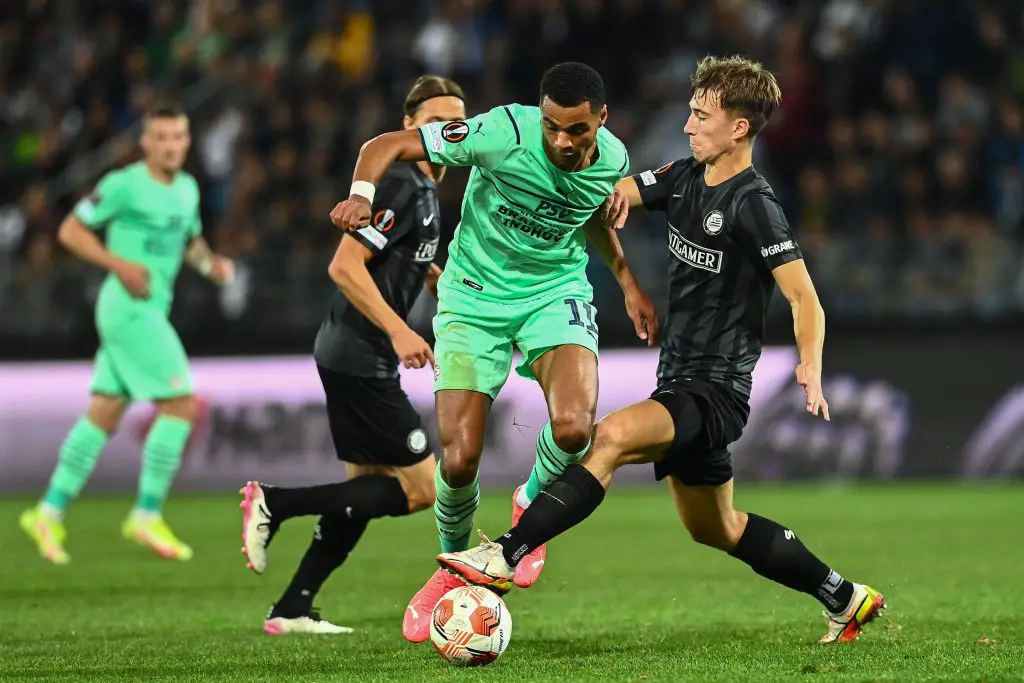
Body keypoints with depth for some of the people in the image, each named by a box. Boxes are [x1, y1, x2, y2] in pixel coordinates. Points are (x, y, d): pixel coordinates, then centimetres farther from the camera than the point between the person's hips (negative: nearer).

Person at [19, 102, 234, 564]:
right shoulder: (124, 185, -11)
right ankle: (147, 517, -6)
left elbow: (190, 241, 28)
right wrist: (119, 264, -18)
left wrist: (211, 263, 6)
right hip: (129, 308, -8)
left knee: (104, 415, 9)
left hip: (151, 310, 8)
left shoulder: (187, 189, 12)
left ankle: (50, 513, 14)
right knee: (181, 405, -12)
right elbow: (70, 230, -6)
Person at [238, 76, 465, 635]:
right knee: (422, 488, -8)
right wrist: (399, 332, -25)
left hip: (355, 359, 10)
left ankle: (291, 610, 17)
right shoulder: (401, 185, -16)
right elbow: (344, 266, -23)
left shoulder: (426, 189, 16)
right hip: (360, 359, -10)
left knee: (368, 487, 15)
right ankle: (274, 504, -9)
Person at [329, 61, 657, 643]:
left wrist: (628, 283, 15)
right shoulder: (503, 132, -23)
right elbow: (386, 146, -19)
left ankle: (533, 504, 9)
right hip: (475, 295, -2)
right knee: (459, 461, -9)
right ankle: (456, 566, 24)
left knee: (574, 428, -27)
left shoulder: (612, 160, -9)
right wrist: (362, 194, -38)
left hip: (556, 293, 2)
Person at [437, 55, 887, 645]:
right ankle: (844, 598, 35)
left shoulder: (754, 205, -16)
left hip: (715, 391, -10)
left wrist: (811, 368, -35)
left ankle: (507, 556, -36)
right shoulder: (685, 177, 7)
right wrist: (619, 194, -11)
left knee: (612, 437, -32)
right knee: (715, 529, 20)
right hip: (681, 381, 10)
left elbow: (803, 297, -19)